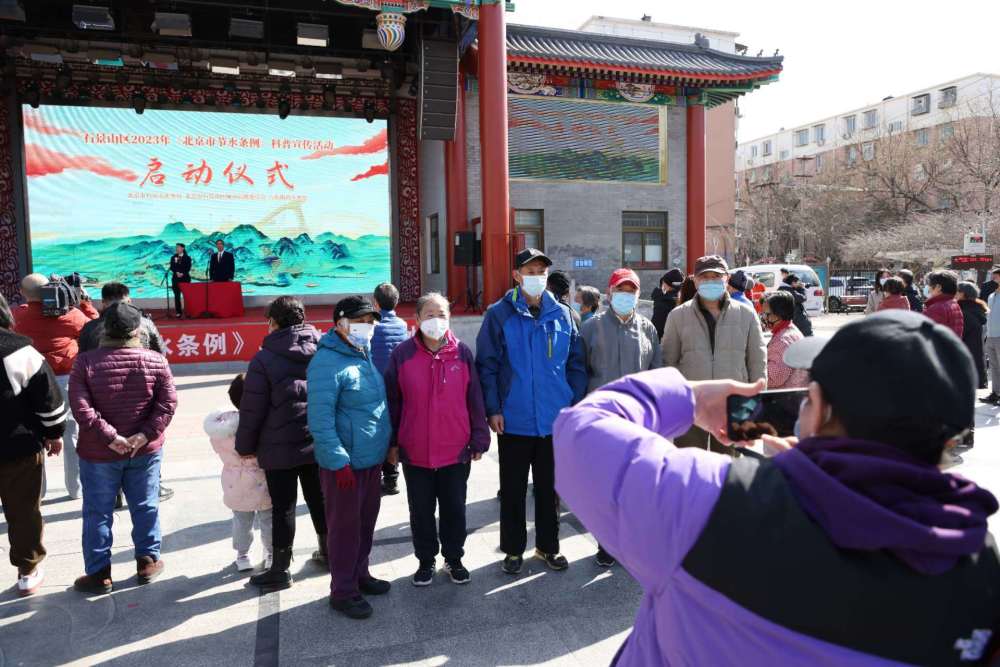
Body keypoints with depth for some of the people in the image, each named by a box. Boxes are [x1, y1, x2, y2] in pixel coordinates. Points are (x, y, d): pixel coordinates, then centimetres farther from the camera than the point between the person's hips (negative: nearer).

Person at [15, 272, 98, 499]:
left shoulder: (17, 316, -4)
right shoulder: (71, 314, -8)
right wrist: (85, 302, 12)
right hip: (66, 380, -1)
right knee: (73, 435, 11)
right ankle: (76, 488, 19)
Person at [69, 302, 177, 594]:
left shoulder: (86, 362, -9)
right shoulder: (156, 361, -6)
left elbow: (80, 406, -16)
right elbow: (168, 403, -11)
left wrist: (108, 437, -16)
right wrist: (146, 434, -13)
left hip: (98, 453, -1)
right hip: (145, 450, 1)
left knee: (98, 512, 11)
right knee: (145, 507, 15)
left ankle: (99, 573, 19)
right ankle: (148, 561, 25)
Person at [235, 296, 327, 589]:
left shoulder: (264, 359, -13)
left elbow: (251, 410, -10)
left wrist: (245, 446, 3)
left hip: (279, 448, -4)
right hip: (319, 444, 5)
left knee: (283, 508, 5)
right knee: (319, 500, 18)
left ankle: (280, 571, 16)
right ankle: (327, 551, 34)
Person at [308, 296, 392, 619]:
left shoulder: (366, 353, 9)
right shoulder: (327, 362, -19)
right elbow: (320, 420, -23)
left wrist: (387, 444, 18)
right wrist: (339, 462, -23)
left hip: (372, 458, 8)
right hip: (345, 462, -8)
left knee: (366, 520, 20)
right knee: (345, 525, 5)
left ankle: (359, 574, 38)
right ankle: (343, 591, 21)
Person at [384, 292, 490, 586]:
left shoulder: (462, 353, -3)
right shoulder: (402, 354, -5)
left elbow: (475, 400, 0)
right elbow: (392, 402, 0)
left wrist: (479, 439, 0)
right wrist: (392, 442, 1)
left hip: (456, 451, 0)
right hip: (415, 453, 0)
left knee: (454, 509, 13)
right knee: (421, 511, 14)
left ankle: (454, 558, 33)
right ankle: (426, 560, 33)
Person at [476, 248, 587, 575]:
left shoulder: (562, 314, 3)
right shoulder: (499, 314, -5)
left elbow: (576, 363, 7)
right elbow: (486, 365, -6)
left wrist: (576, 404, 2)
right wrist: (493, 409, -11)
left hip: (555, 420, 2)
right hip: (513, 421, -2)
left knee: (549, 487, 16)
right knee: (513, 489, 12)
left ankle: (548, 546, 33)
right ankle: (513, 549, 28)